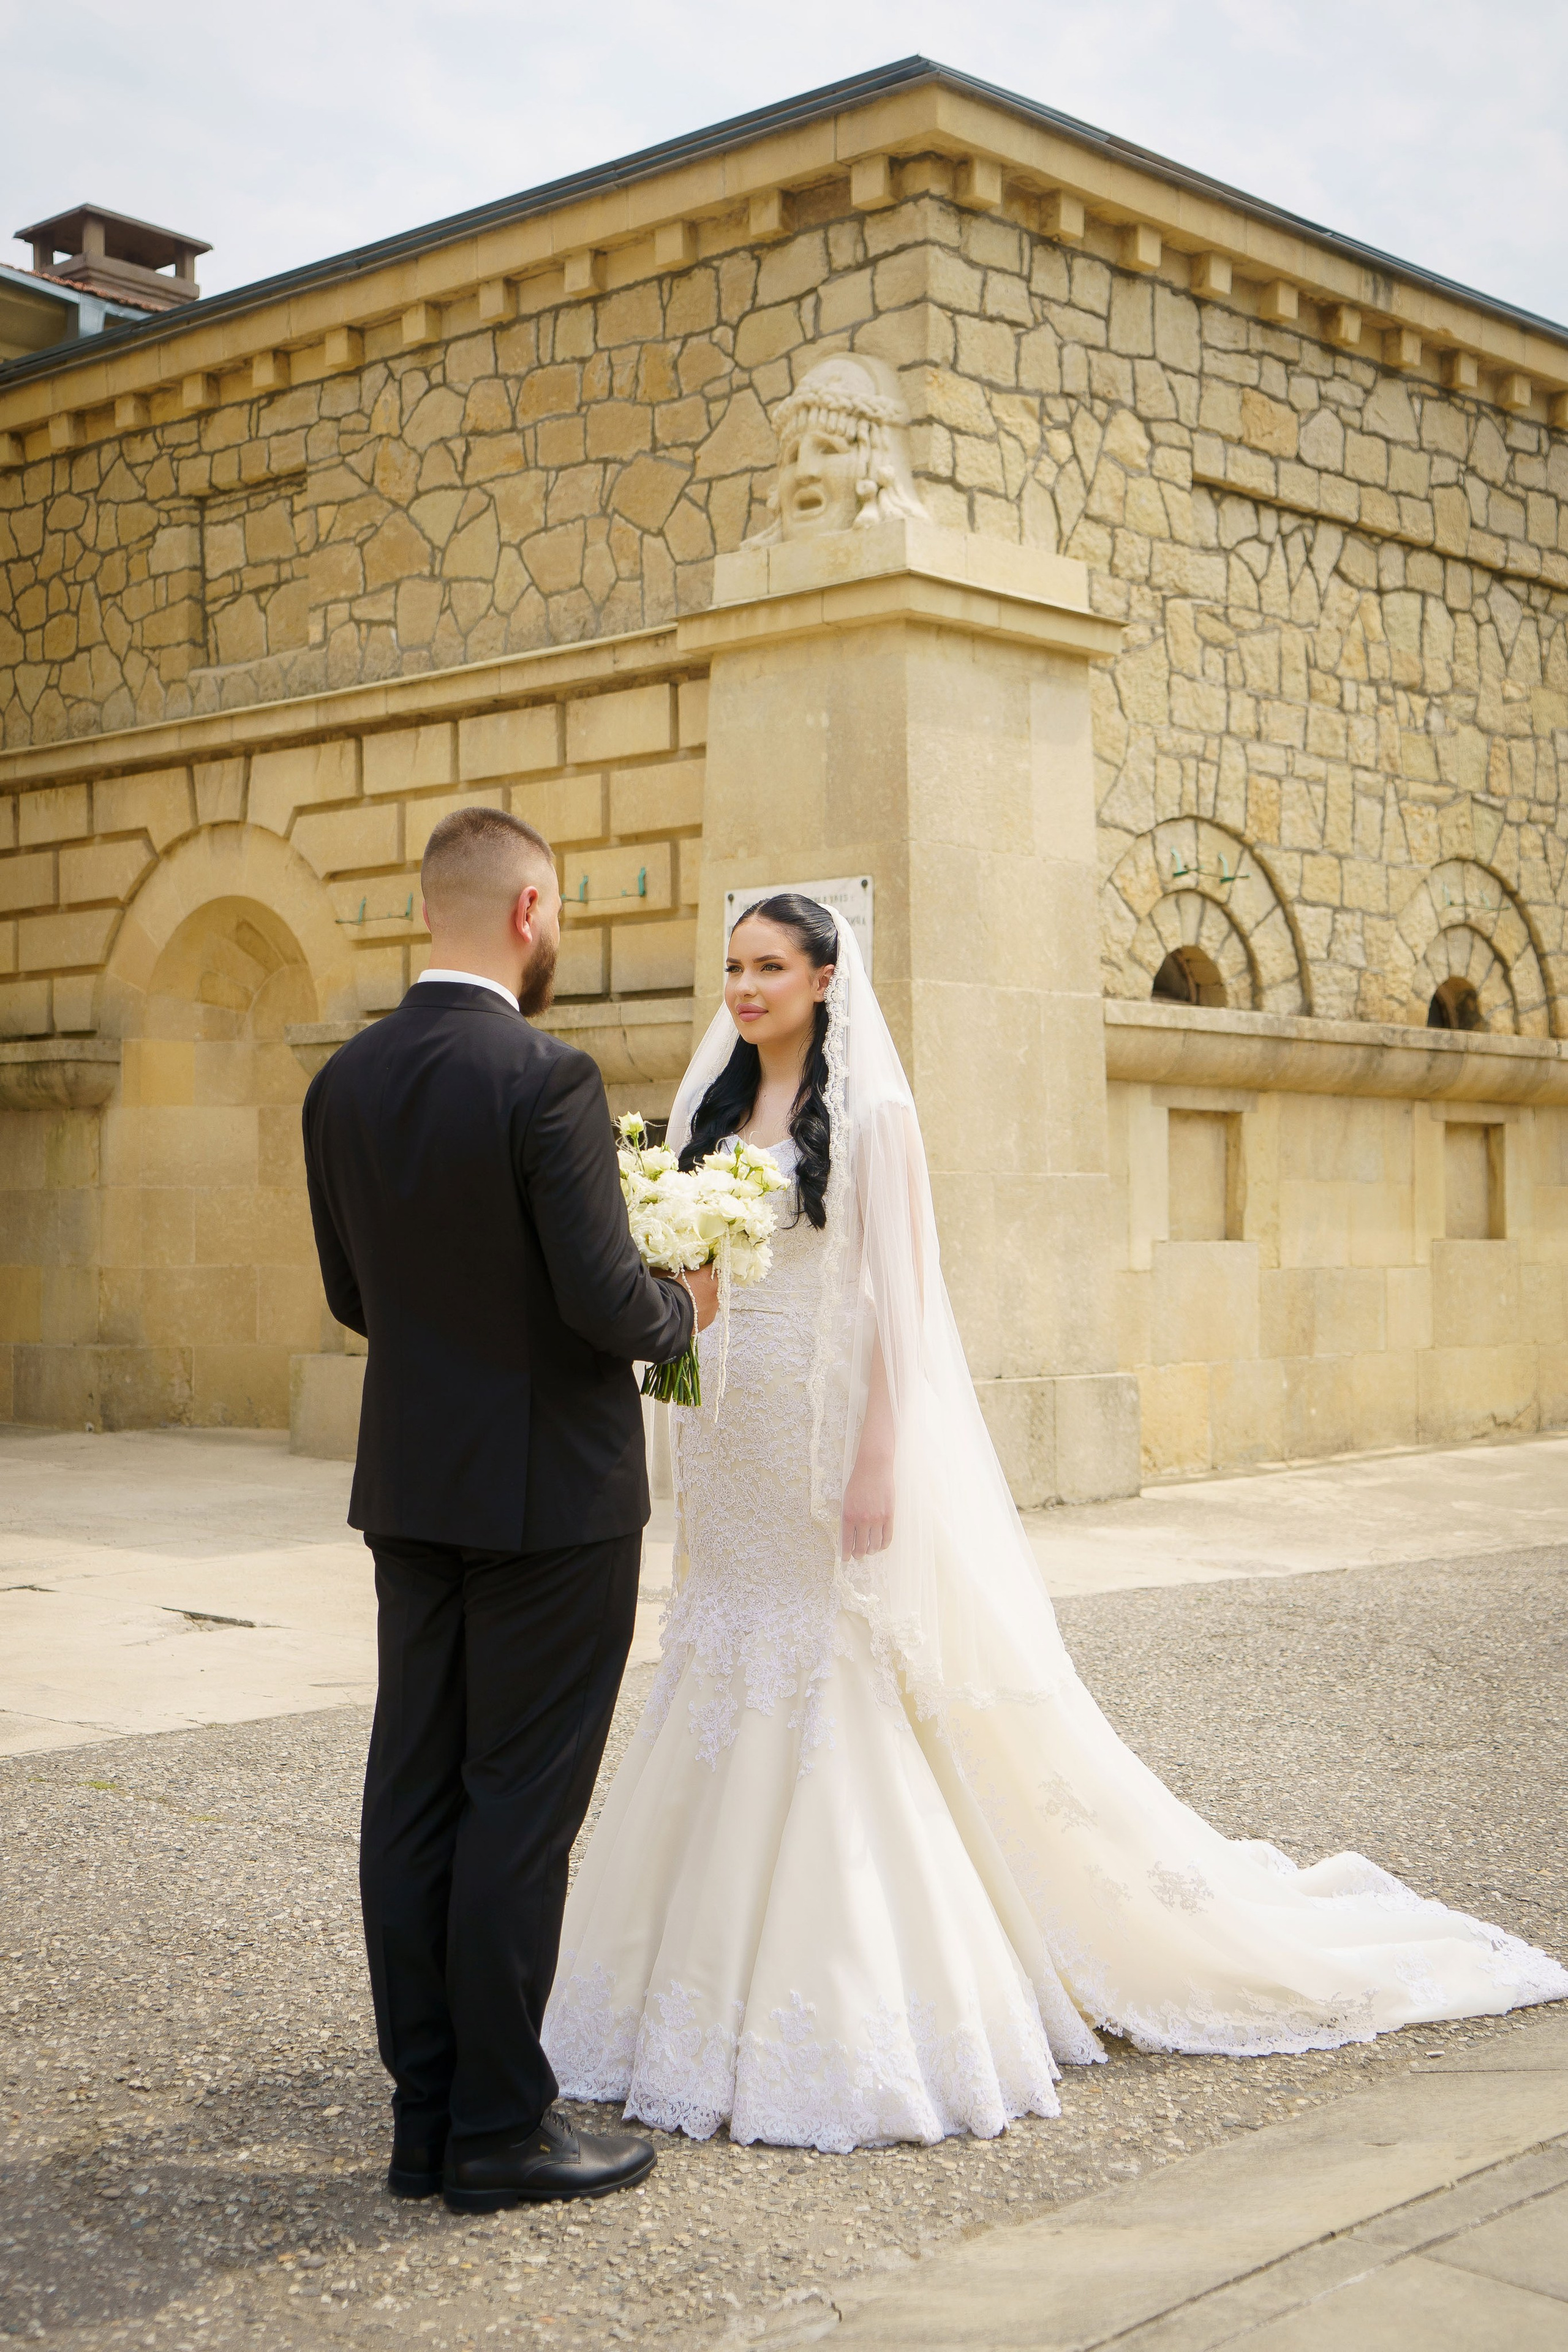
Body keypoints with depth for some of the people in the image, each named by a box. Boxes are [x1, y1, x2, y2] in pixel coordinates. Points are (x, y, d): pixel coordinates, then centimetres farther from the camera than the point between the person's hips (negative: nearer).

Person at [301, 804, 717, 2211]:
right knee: (521, 1809, 1)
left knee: (414, 1799, 11)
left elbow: (355, 1296, 11)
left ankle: (426, 2113, 20)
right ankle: (498, 2127, 10)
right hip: (550, 1494, -7)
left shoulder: (346, 1084, 4)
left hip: (412, 1488, 7)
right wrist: (685, 1308, 0)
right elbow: (607, 1302, -21)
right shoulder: (548, 1080, -19)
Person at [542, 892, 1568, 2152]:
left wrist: (877, 1465, -18)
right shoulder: (711, 1110, 12)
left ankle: (858, 2011, 6)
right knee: (731, 1710, 9)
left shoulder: (869, 1114, -7)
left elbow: (898, 1298, -13)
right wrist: (689, 1468, 7)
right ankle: (721, 1990, 20)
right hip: (732, 1449, 7)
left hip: (831, 1445, -6)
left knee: (839, 1713, -4)